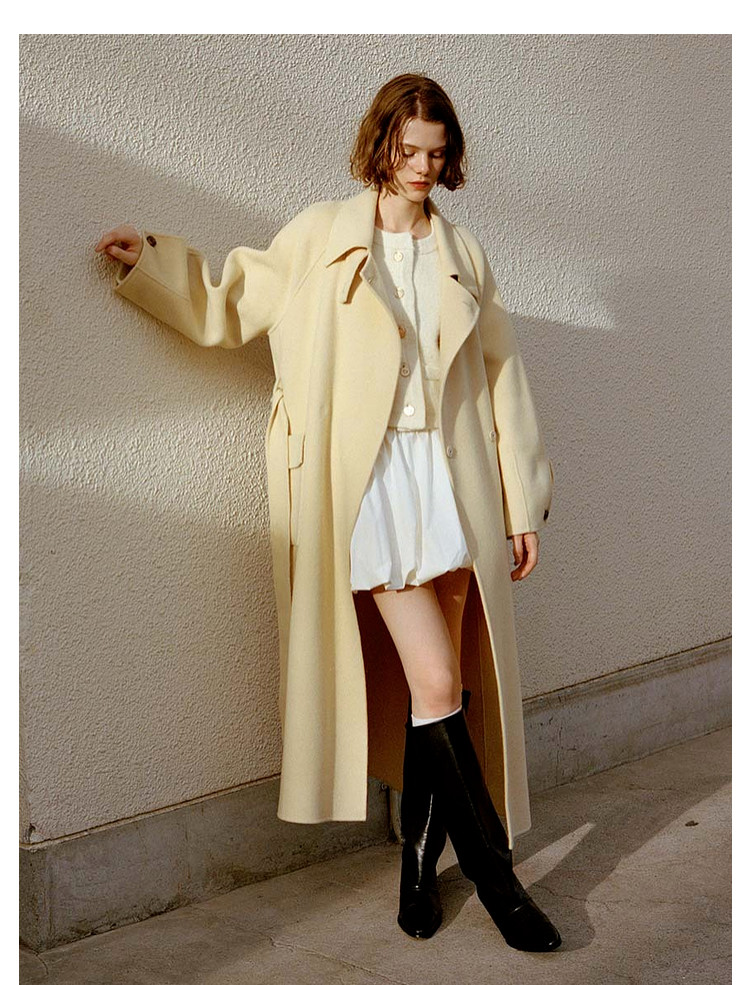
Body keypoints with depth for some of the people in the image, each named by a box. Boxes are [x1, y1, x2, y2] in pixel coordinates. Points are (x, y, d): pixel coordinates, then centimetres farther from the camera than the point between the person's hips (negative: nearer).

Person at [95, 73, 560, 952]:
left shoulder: (461, 251, 13)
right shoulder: (321, 235, 6)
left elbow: (500, 377, 13)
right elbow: (229, 310, 12)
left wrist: (523, 505, 10)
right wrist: (148, 260, -1)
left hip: (449, 473, 3)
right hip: (372, 475, -3)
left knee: (437, 687, 5)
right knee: (438, 685, -8)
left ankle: (420, 863, 22)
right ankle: (496, 874, 6)